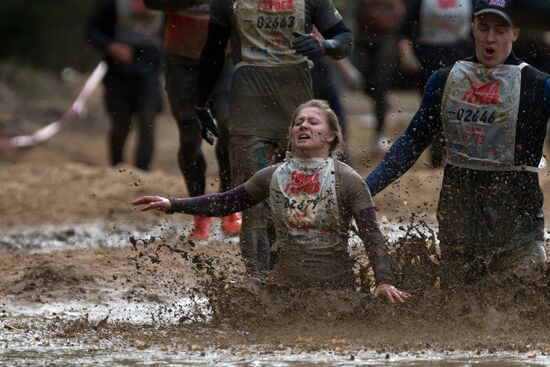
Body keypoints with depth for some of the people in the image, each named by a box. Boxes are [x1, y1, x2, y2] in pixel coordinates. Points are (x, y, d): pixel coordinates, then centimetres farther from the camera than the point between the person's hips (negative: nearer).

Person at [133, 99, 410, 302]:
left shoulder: (348, 180, -5)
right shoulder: (273, 177, 6)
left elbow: (371, 235, -10)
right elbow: (227, 202, 14)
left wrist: (384, 281, -24)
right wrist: (173, 205, 6)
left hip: (336, 287, -3)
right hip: (285, 285, 3)